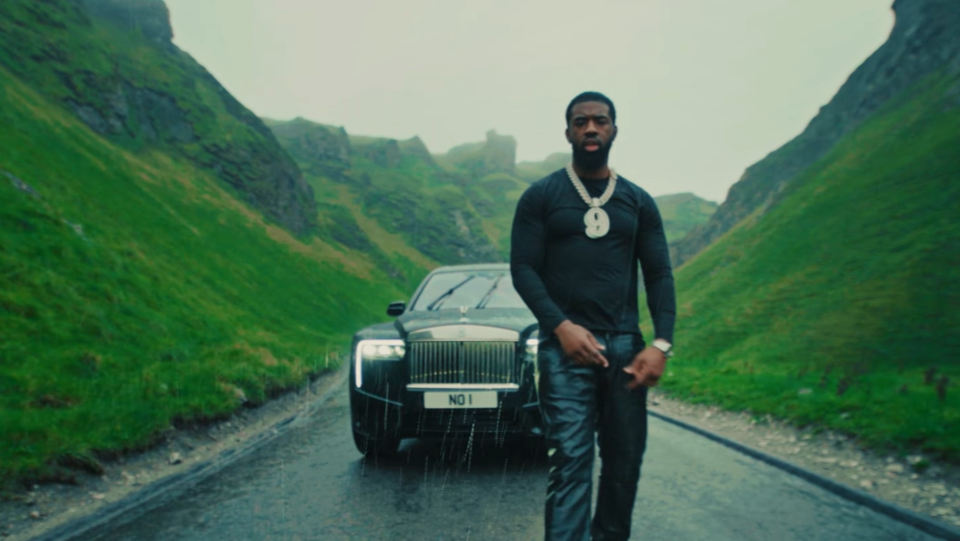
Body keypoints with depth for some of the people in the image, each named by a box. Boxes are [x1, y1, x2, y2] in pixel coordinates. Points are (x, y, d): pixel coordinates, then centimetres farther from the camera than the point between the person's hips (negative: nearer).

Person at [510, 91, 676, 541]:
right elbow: (523, 268, -1)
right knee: (571, 462, -9)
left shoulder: (638, 201, 13)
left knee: (625, 461, 5)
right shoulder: (541, 196, 5)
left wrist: (661, 343, -6)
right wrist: (561, 326, -16)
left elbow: (659, 275, 9)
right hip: (565, 346, -3)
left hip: (625, 346, 3)